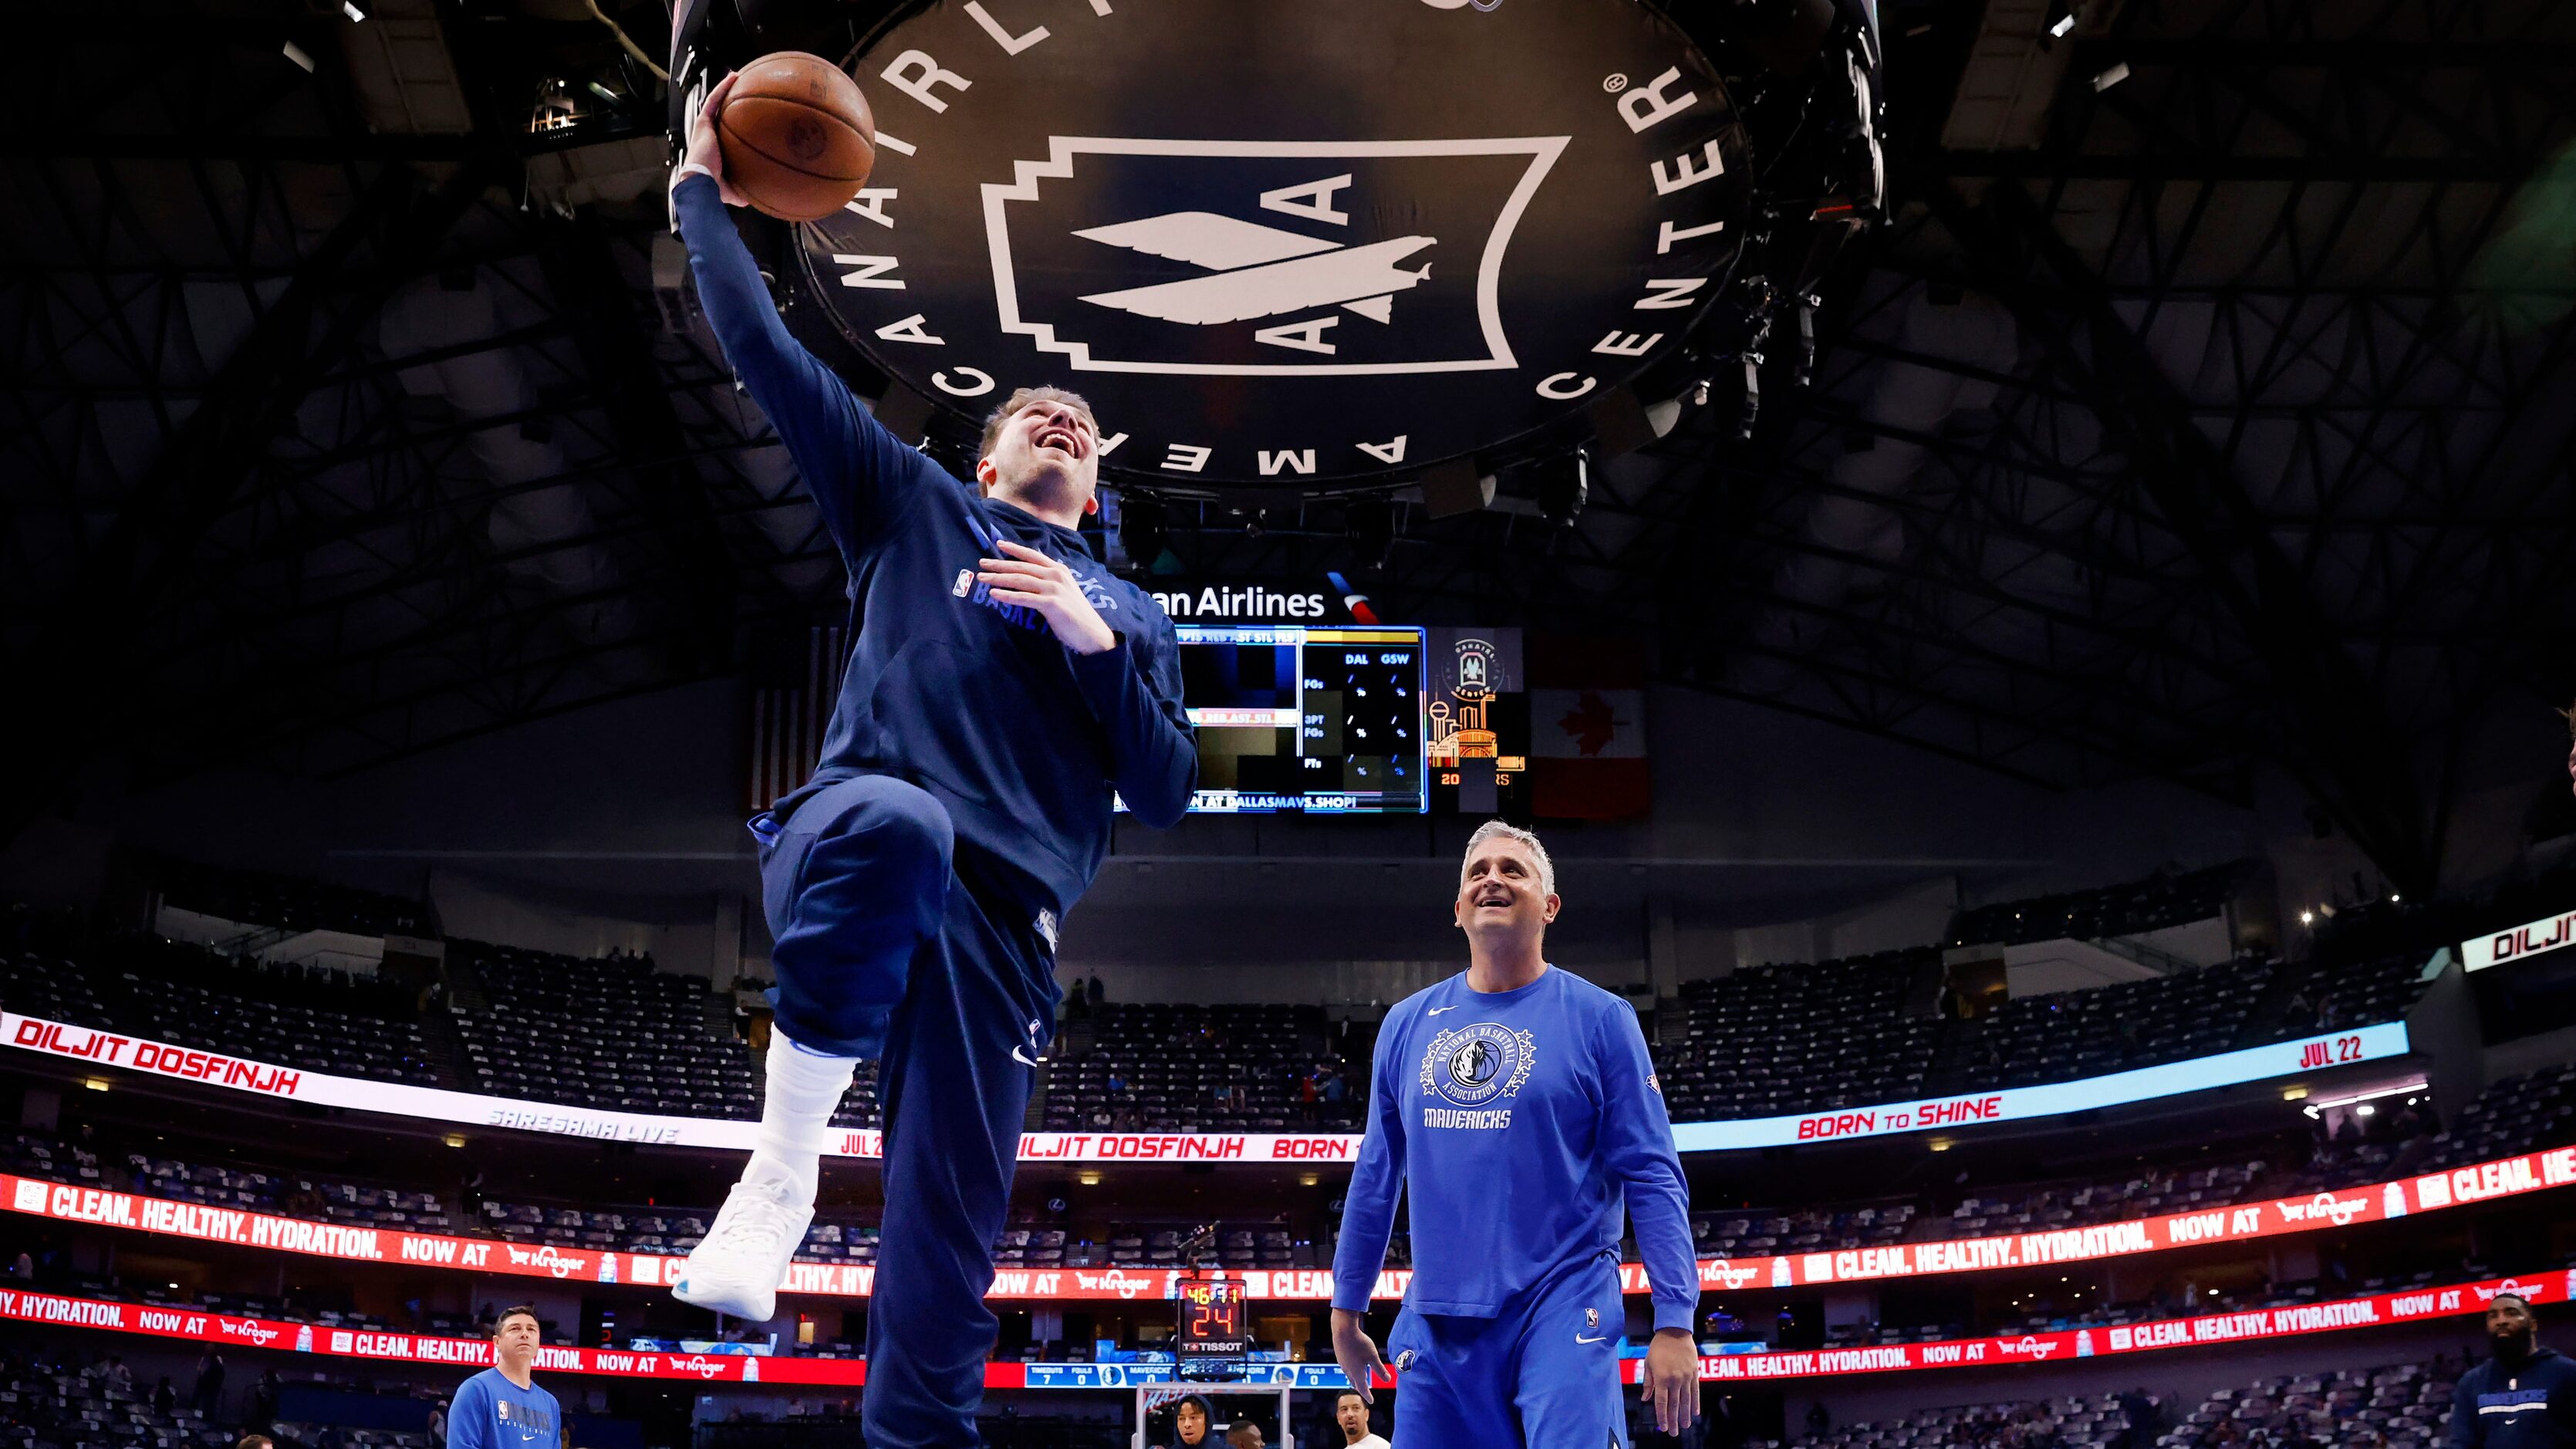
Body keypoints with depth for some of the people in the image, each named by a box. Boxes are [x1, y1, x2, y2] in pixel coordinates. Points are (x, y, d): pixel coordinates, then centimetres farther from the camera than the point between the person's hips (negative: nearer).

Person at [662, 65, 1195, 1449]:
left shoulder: (1128, 610, 27)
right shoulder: (913, 506, 22)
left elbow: (1166, 793, 14)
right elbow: (766, 352, 17)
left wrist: (1091, 640, 1)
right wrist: (703, 193, 18)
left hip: (1000, 917, 2)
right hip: (853, 844, -2)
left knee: (949, 1227, -7)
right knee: (898, 821, -40)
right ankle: (783, 1173, -29)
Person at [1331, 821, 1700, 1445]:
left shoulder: (1600, 1019, -1)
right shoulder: (1406, 1024, 10)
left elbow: (1653, 1179, -4)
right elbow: (1376, 1178, 17)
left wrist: (1674, 1323, -10)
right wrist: (1346, 1306, 18)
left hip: (1563, 1315, -4)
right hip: (1436, 1323, 4)